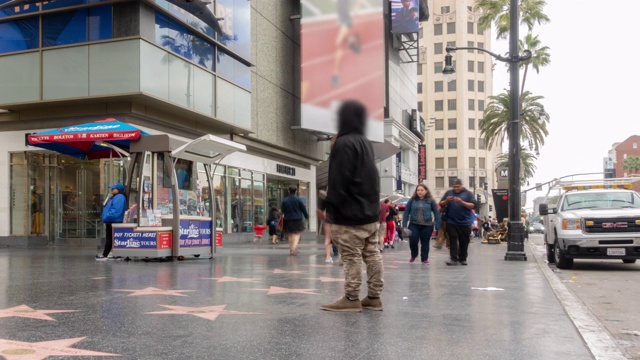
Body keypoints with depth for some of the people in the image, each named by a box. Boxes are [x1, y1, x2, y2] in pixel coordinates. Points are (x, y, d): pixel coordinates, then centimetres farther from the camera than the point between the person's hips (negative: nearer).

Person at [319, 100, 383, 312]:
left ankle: (351, 299, 0)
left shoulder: (344, 143, -13)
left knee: (351, 257, -4)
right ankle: (374, 297, 15)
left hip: (350, 213, -9)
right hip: (370, 211, 9)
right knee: (372, 254, 9)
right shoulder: (366, 143, 15)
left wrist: (326, 205, -10)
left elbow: (339, 181, -18)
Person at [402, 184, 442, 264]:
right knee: (413, 241, -6)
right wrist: (404, 224, -1)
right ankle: (413, 255, 21)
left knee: (425, 242, 5)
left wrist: (437, 225, -3)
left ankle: (424, 259, 19)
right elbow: (406, 212, 5)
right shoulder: (412, 200, 3)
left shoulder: (431, 201, 2)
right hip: (414, 224, 0)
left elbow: (436, 213, 3)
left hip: (427, 225, 0)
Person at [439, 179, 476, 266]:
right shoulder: (449, 193, 11)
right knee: (453, 240, -5)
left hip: (465, 222, -1)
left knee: (464, 241, 5)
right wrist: (446, 201, -11)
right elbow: (441, 204, 10)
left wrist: (462, 202, -17)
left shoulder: (468, 193, 4)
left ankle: (462, 259, 15)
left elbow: (473, 206, -5)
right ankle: (454, 259, -5)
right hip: (451, 222, 1)